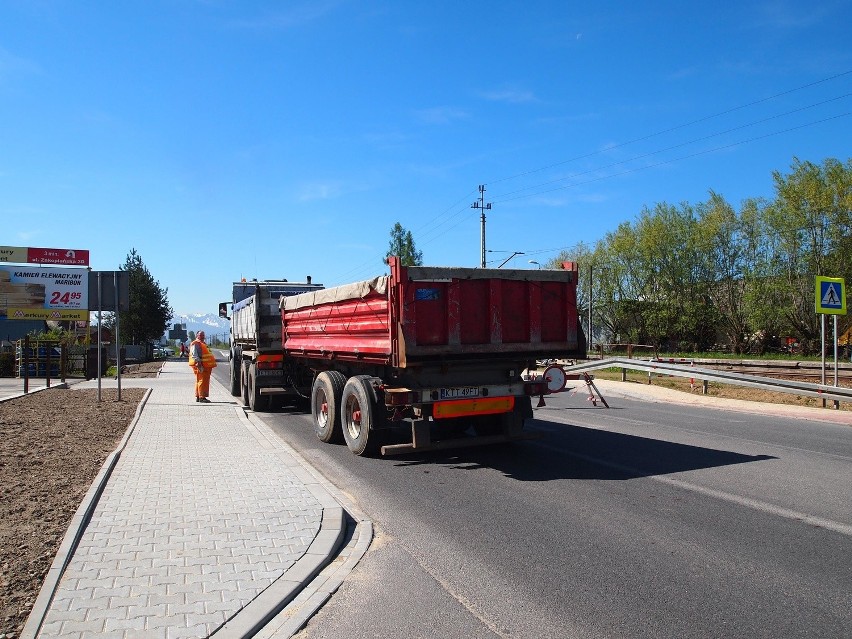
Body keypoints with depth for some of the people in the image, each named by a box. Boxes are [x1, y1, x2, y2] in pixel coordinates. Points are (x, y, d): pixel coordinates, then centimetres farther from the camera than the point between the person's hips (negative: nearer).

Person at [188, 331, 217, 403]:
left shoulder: (202, 343, 24)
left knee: (205, 381, 12)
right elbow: (194, 355, -17)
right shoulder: (195, 344, -7)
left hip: (206, 366, 10)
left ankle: (198, 396, 19)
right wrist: (199, 364, -26)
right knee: (202, 381, -11)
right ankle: (201, 397, -11)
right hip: (201, 366, -10)